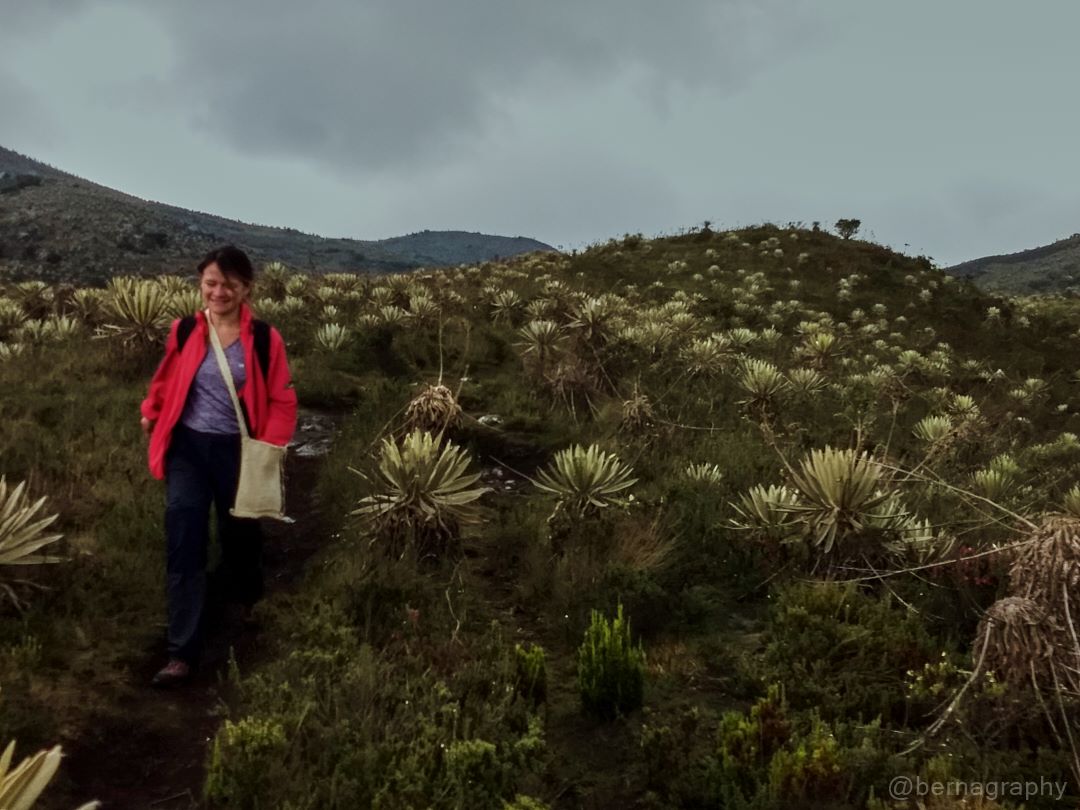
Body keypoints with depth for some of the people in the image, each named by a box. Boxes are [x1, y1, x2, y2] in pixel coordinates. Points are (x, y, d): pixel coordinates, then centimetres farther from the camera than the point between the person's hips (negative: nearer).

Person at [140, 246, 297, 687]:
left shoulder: (265, 339, -9)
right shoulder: (184, 331, -3)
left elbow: (282, 402, -5)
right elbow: (167, 379, 15)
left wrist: (268, 447, -15)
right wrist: (152, 413, 3)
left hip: (238, 450, -1)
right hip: (188, 447, 1)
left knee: (240, 535, 17)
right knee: (184, 544, -5)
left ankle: (247, 615, 46)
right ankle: (182, 652, 1)